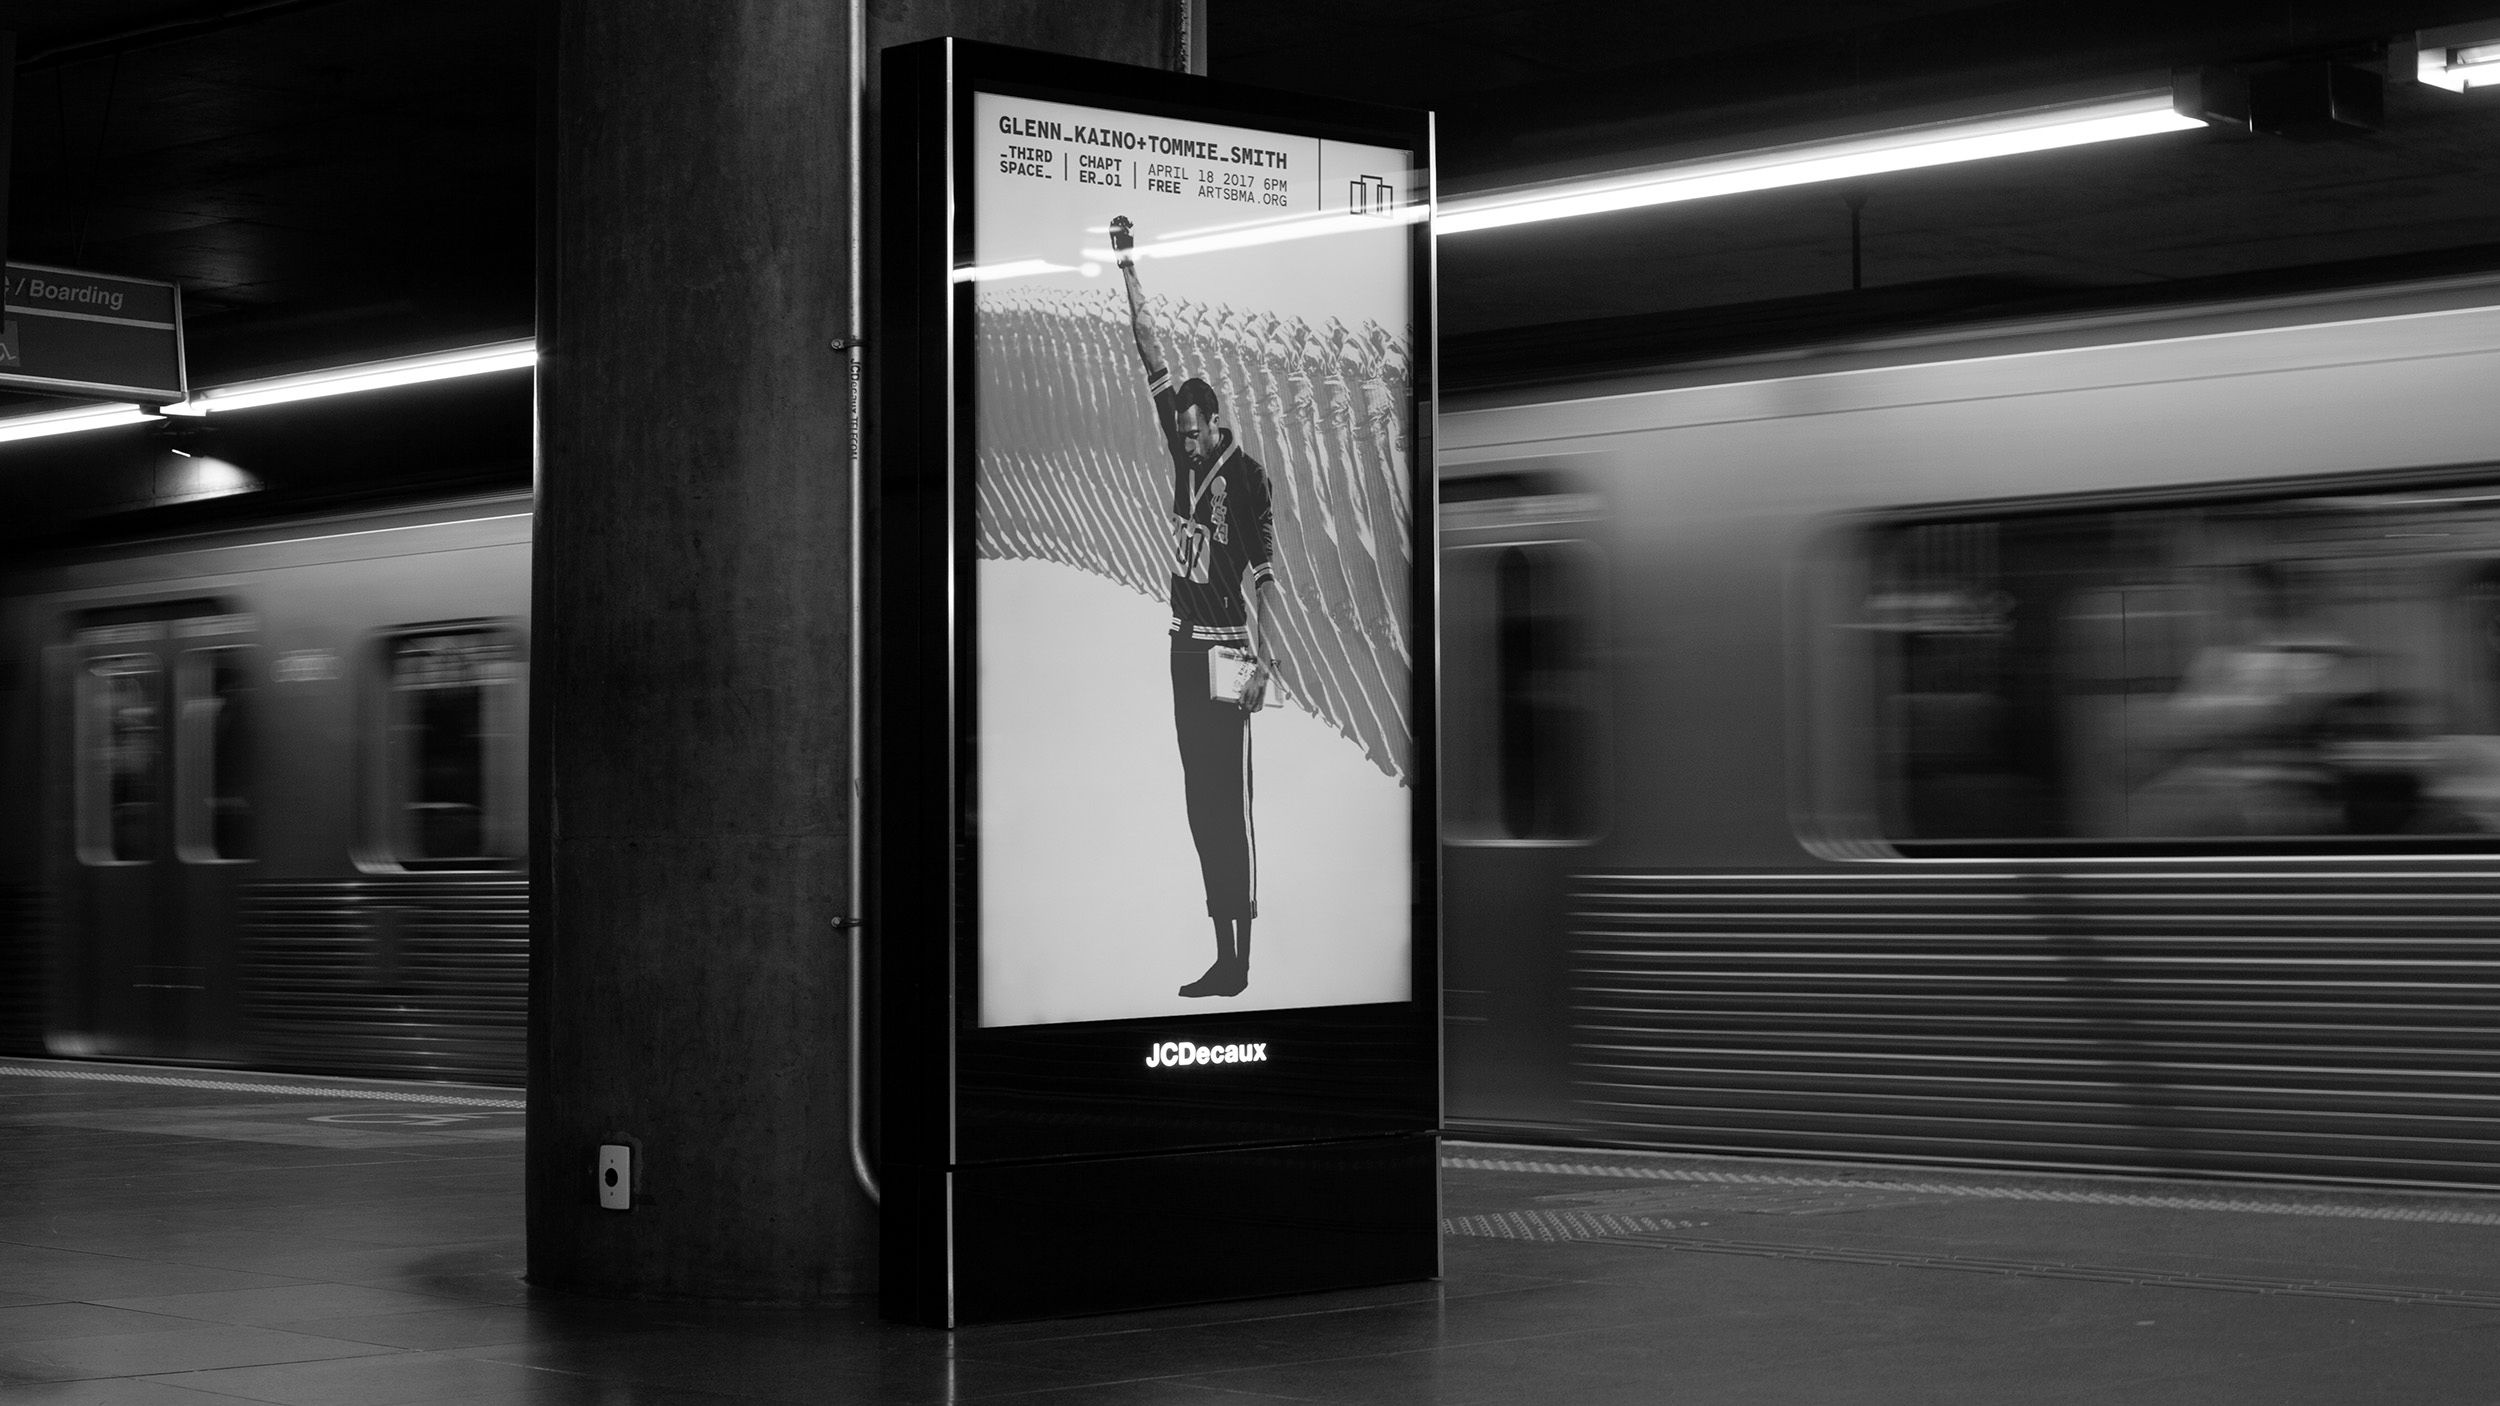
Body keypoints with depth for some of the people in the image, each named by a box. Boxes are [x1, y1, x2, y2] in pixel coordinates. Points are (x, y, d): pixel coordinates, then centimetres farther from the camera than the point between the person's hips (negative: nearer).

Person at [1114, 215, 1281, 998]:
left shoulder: (1246, 478, -11)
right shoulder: (1184, 453, 8)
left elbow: (1264, 576, -13)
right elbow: (1150, 353, 11)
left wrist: (1262, 662, -20)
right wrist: (1128, 269, 10)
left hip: (1228, 650, -7)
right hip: (1186, 641, 7)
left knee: (1230, 805, -7)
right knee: (1199, 803, 8)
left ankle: (1242, 962, -5)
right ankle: (1221, 954, 12)